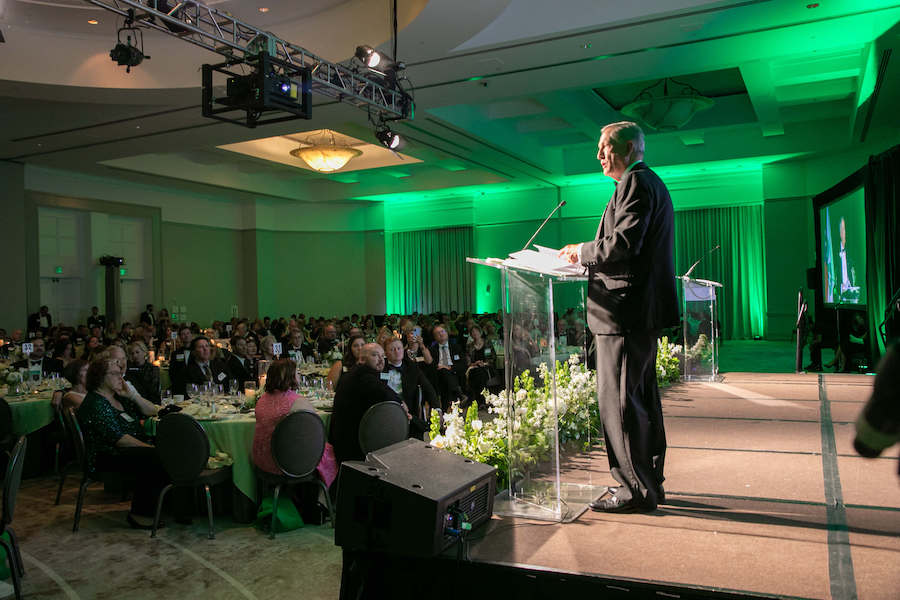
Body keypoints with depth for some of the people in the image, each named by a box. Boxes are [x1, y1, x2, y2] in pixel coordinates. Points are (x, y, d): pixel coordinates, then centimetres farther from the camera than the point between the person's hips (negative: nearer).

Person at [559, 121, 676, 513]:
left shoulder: (635, 182, -10)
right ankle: (649, 482, 24)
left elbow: (623, 245, -21)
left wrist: (582, 252, -6)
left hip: (625, 309, -11)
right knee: (641, 398, 15)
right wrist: (587, 256, 16)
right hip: (643, 308, 11)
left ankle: (635, 489, 2)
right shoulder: (651, 182, 23)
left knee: (619, 400, -6)